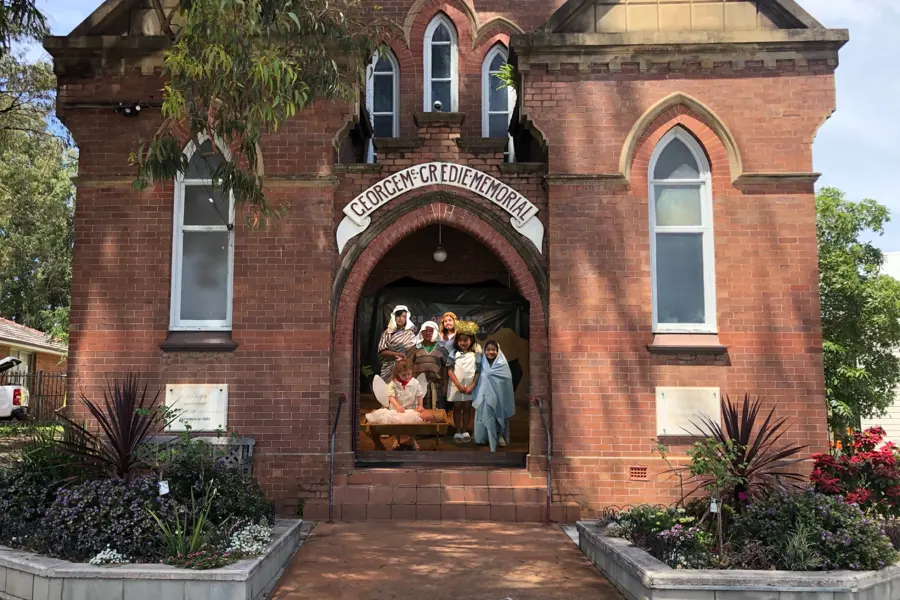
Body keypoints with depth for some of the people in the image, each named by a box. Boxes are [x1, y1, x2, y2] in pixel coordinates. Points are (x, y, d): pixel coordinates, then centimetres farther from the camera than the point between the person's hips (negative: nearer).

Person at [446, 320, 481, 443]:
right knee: (457, 408, 7)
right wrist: (459, 385, -14)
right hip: (456, 386, 0)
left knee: (467, 408, 9)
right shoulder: (454, 353, -3)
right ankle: (458, 432, 15)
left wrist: (472, 386, -12)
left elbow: (478, 371, -2)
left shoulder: (476, 354, -2)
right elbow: (449, 370, -7)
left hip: (470, 386, 1)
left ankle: (465, 431, 18)